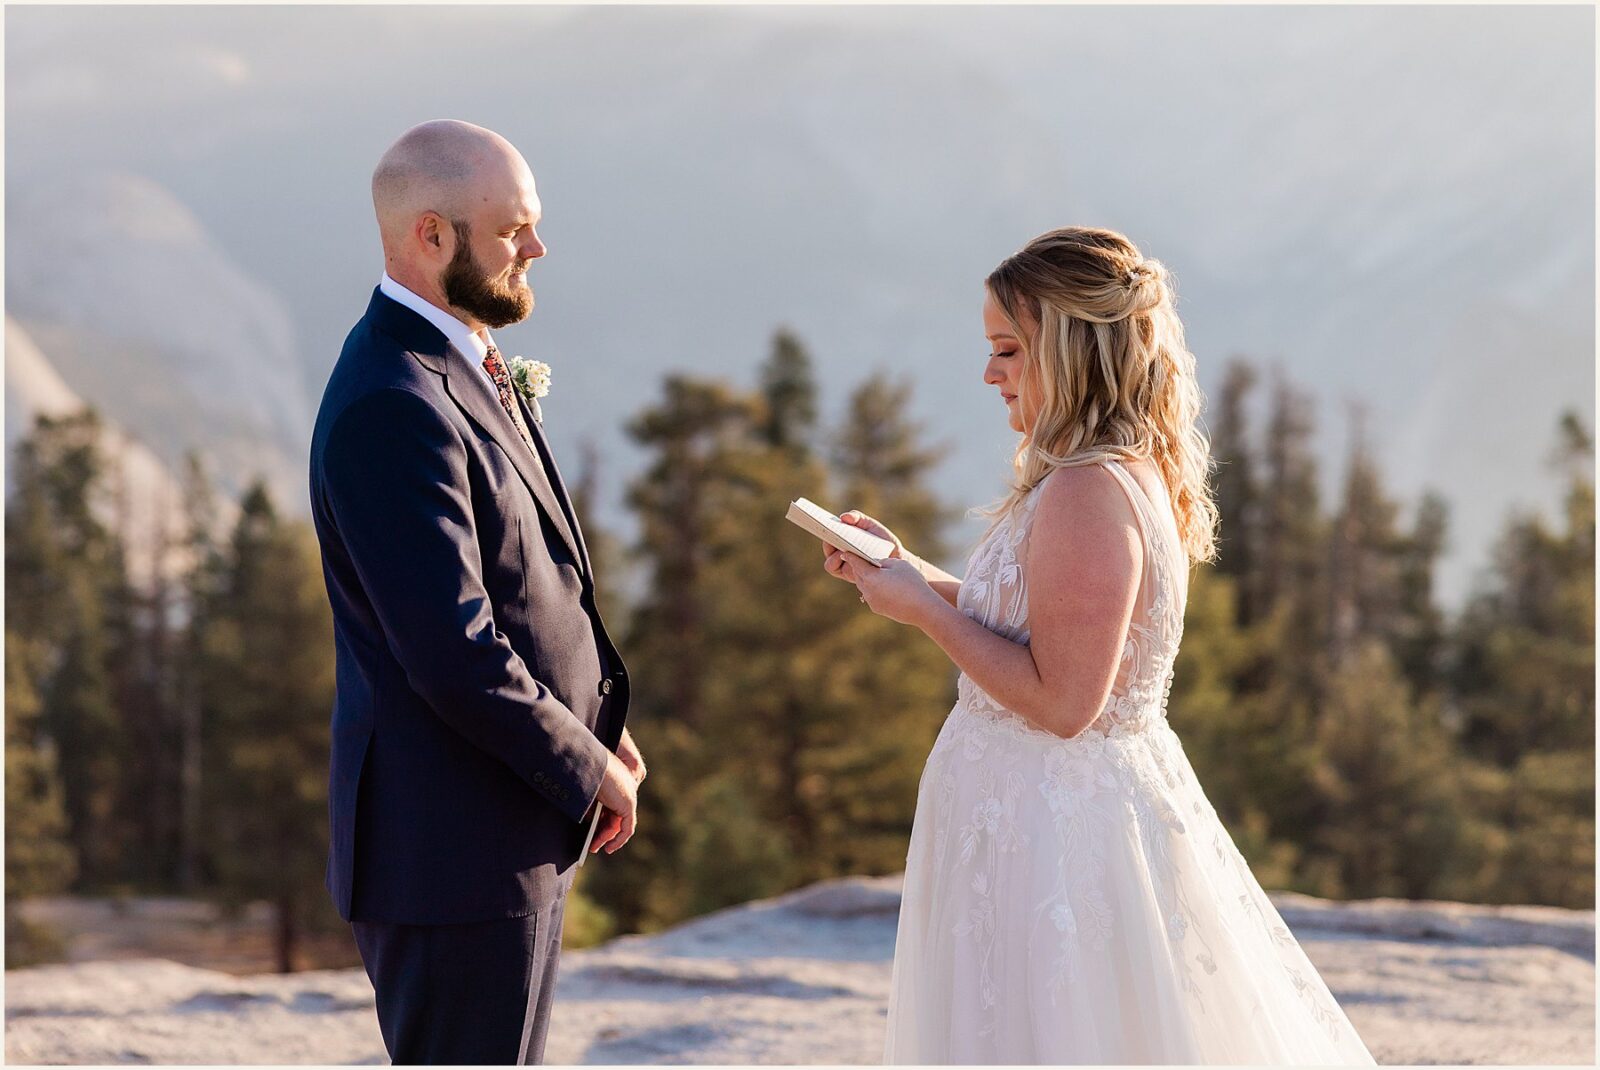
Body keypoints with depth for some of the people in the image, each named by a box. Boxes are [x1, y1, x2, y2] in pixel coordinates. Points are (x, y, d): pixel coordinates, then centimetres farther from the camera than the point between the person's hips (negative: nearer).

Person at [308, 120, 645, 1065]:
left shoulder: (464, 366, 11)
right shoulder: (392, 408, -22)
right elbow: (454, 656, -26)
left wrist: (594, 724, 8)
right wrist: (587, 769, -14)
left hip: (518, 834, 10)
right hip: (452, 850, -10)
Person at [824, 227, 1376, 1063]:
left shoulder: (1087, 494, -21)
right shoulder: (1133, 474, 9)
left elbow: (1061, 701, -24)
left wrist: (923, 609, -16)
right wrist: (911, 573, 13)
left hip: (1053, 830, -10)